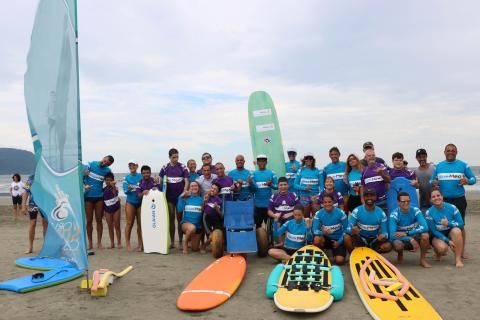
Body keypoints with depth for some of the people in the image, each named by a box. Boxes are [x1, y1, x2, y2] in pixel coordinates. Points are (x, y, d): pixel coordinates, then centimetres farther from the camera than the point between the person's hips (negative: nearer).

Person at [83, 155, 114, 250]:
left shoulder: (107, 170, 1)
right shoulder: (90, 164, -4)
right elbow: (81, 176, -5)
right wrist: (84, 185, -21)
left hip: (99, 197, 1)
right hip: (88, 196, -1)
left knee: (99, 220, 4)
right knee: (89, 220, 4)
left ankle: (99, 243, 10)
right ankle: (90, 243, 14)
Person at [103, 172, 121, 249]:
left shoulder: (115, 188, -8)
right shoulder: (103, 189, 2)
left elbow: (115, 193, -33)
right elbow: (102, 200, 8)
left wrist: (113, 186, -50)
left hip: (115, 208, -3)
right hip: (107, 209, 3)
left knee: (117, 226, 2)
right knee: (110, 227, 7)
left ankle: (119, 243, 8)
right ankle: (112, 243, 14)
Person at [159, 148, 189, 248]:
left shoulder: (182, 167, -2)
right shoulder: (165, 168, 3)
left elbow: (186, 181, -4)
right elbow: (160, 181, 8)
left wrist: (184, 192, -18)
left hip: (180, 196, -2)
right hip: (169, 197, 2)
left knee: (180, 218, 3)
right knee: (171, 219, 6)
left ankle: (180, 241, 10)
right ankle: (172, 241, 12)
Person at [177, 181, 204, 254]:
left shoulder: (201, 199, 3)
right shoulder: (186, 199, 2)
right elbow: (180, 209, -10)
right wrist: (181, 197, -10)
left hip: (198, 226, 2)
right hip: (186, 223, -2)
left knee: (195, 249, 6)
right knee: (192, 227, -40)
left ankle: (191, 238, 41)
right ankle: (185, 243, -9)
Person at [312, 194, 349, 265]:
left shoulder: (340, 213, -15)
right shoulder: (318, 214, -13)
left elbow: (346, 229, -6)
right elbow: (314, 230, -17)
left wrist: (339, 241, -13)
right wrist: (322, 232, -39)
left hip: (338, 239, -1)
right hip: (326, 238, 1)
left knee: (339, 261, -20)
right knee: (316, 239, -33)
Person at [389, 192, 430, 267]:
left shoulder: (415, 211, -13)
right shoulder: (394, 214, -17)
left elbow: (425, 227, -26)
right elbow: (393, 234, -26)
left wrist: (406, 233, -33)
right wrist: (411, 240, -38)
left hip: (415, 237, 2)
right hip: (402, 239, -2)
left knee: (425, 235, -30)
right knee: (397, 245, -36)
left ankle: (423, 259, -6)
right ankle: (400, 254, 3)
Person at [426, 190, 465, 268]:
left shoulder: (452, 207, -13)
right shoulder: (429, 212, -16)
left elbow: (461, 224, -11)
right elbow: (434, 231, -13)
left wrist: (448, 223, -29)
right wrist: (448, 241, -22)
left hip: (450, 233, 2)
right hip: (437, 236, -2)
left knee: (456, 230, -32)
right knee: (442, 248, -33)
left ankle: (458, 259, -23)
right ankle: (438, 252, 7)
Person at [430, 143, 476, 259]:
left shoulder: (463, 165, 1)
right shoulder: (439, 166, 7)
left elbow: (473, 179, 3)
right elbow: (431, 180, 11)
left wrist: (467, 181, -19)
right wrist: (433, 183, -11)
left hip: (459, 199, -2)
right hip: (443, 200, 2)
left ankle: (462, 251, 14)